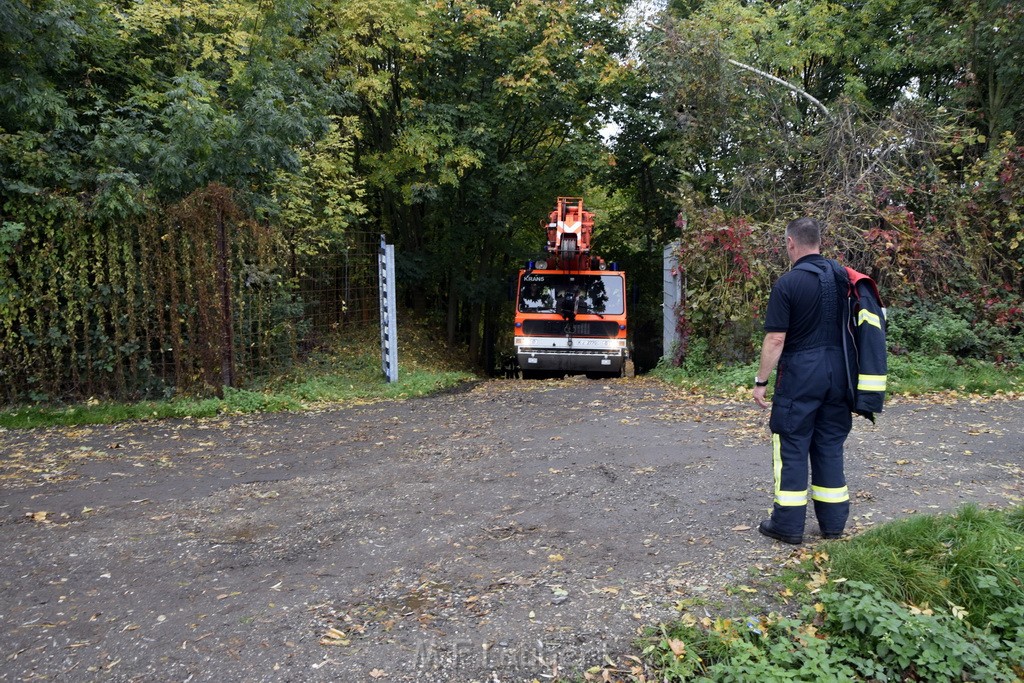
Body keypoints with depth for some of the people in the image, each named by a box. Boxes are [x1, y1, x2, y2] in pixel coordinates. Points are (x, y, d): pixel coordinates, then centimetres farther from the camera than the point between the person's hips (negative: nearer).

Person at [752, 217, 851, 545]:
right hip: (837, 372, 6)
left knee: (792, 447, 3)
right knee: (830, 446, 13)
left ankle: (788, 524, 9)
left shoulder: (788, 283, -13)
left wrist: (760, 380, -7)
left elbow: (776, 339, -15)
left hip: (800, 374, -6)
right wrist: (848, 372, 21)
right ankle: (833, 523, 20)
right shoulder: (842, 277, 6)